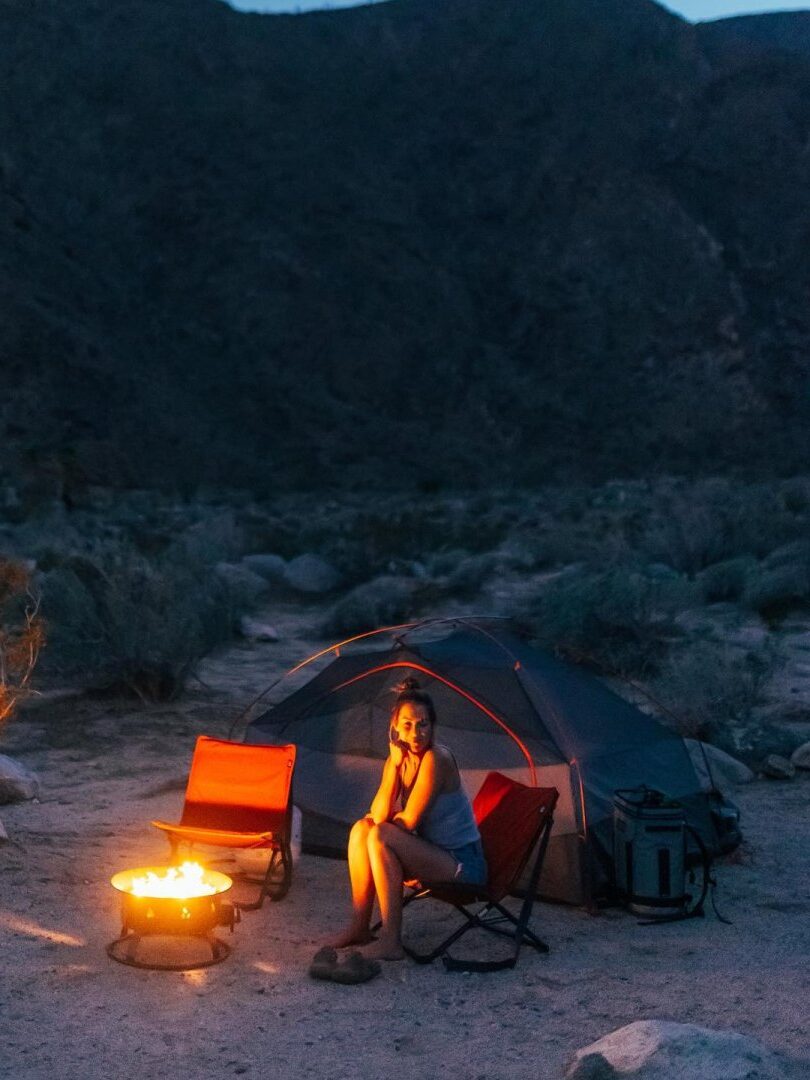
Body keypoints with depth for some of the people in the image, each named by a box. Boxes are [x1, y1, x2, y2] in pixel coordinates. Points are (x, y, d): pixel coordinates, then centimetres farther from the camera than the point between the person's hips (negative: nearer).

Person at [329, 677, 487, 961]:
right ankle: (359, 926, -1)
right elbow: (379, 814, -8)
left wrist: (384, 820, 1)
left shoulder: (436, 759, -20)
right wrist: (394, 764, -16)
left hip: (462, 863, -8)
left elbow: (409, 820, -20)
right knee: (362, 829, -4)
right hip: (432, 855, 8)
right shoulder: (397, 759, 4)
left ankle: (390, 942, -22)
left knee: (381, 836, -24)